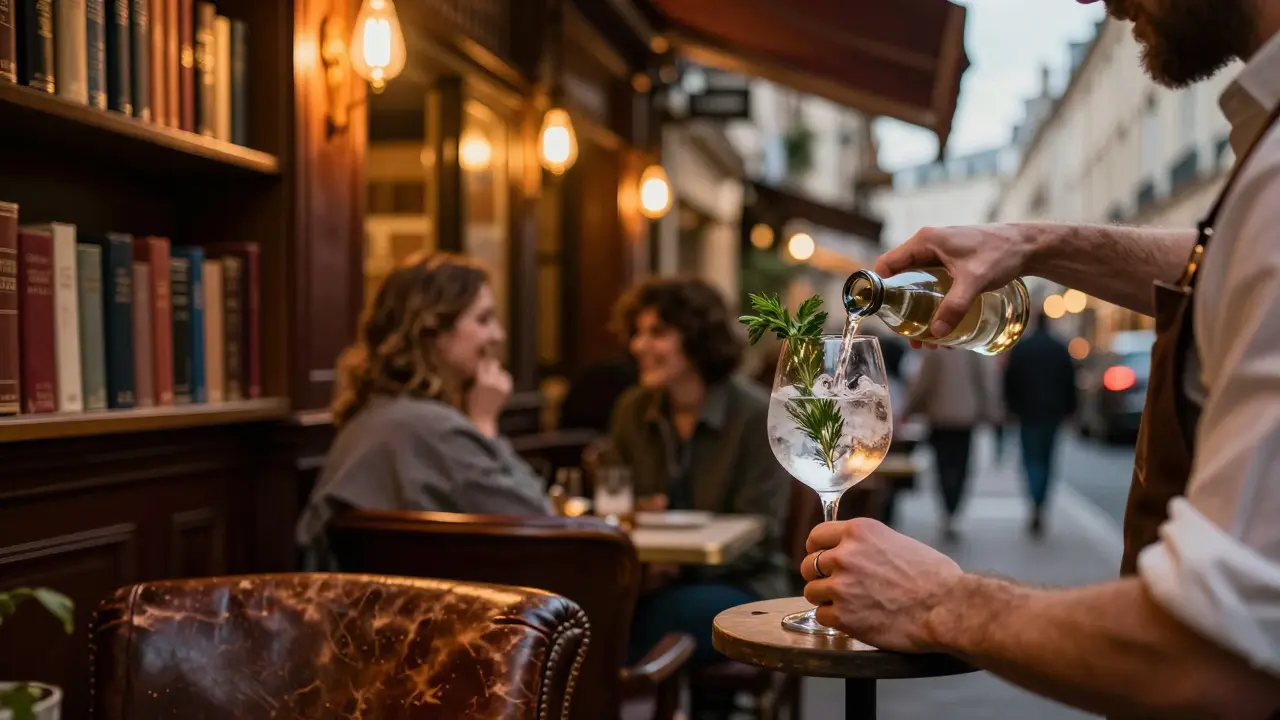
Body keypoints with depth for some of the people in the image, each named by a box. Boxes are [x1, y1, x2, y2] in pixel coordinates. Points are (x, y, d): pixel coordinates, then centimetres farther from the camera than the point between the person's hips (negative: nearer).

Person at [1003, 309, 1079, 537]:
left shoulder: (1020, 348, -3)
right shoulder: (1061, 349, 3)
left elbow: (1010, 381, -2)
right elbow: (1070, 383, 4)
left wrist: (1012, 407, 7)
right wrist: (1068, 409, 11)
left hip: (1028, 412, -2)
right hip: (1053, 412, 2)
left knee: (1031, 458, -1)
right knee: (1046, 458, 13)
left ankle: (1036, 505, -22)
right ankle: (1039, 506, 15)